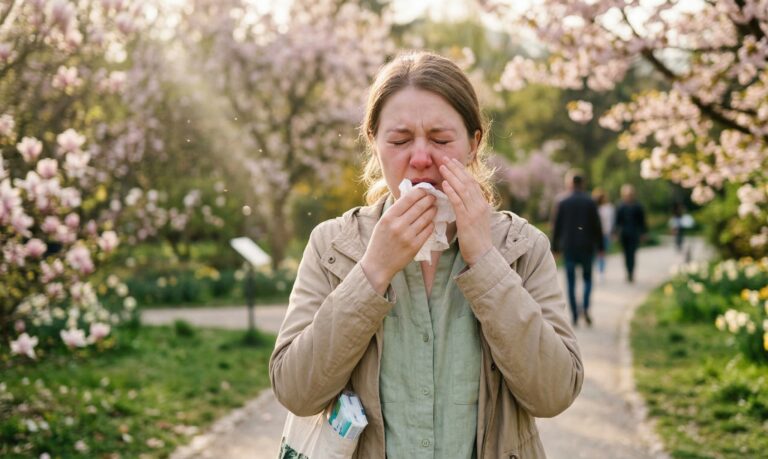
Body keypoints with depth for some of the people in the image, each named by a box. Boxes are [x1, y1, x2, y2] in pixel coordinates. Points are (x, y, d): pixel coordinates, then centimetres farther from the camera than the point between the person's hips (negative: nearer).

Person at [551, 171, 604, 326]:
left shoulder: (563, 203, -1)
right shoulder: (590, 202, -3)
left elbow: (557, 226, 1)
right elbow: (597, 226, -2)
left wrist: (555, 246, 9)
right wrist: (599, 246, 6)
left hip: (569, 247, 0)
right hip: (586, 247, 0)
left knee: (571, 282, 5)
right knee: (587, 278, 13)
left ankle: (575, 316, 1)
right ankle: (585, 307, -10)